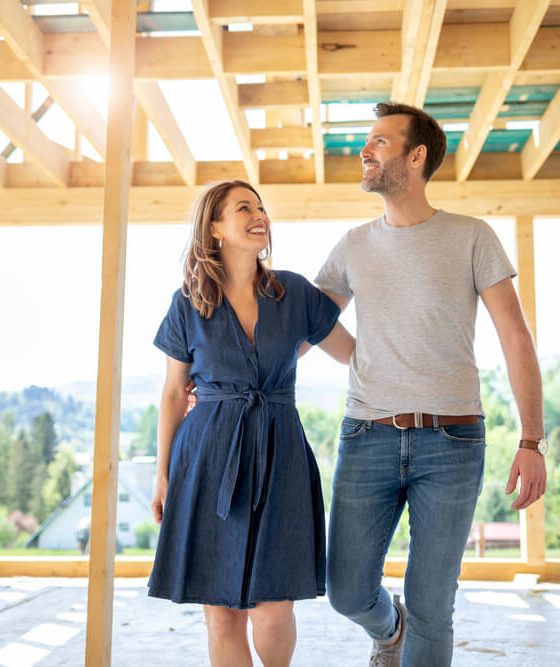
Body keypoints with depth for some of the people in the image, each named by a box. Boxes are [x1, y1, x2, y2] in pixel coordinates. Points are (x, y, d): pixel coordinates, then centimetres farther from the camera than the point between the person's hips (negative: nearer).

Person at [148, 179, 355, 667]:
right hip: (208, 457, 0)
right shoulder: (189, 304, 3)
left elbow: (354, 353, 13)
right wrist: (162, 473, 8)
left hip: (278, 455, 0)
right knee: (221, 613, 1)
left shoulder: (294, 292, 3)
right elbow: (173, 394, 9)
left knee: (273, 610, -4)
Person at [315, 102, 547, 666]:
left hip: (450, 441, -2)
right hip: (368, 437, 3)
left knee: (431, 609, 2)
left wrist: (532, 440, -9)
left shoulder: (471, 237, 2)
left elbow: (515, 337, -1)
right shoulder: (354, 246, 10)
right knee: (347, 593, 6)